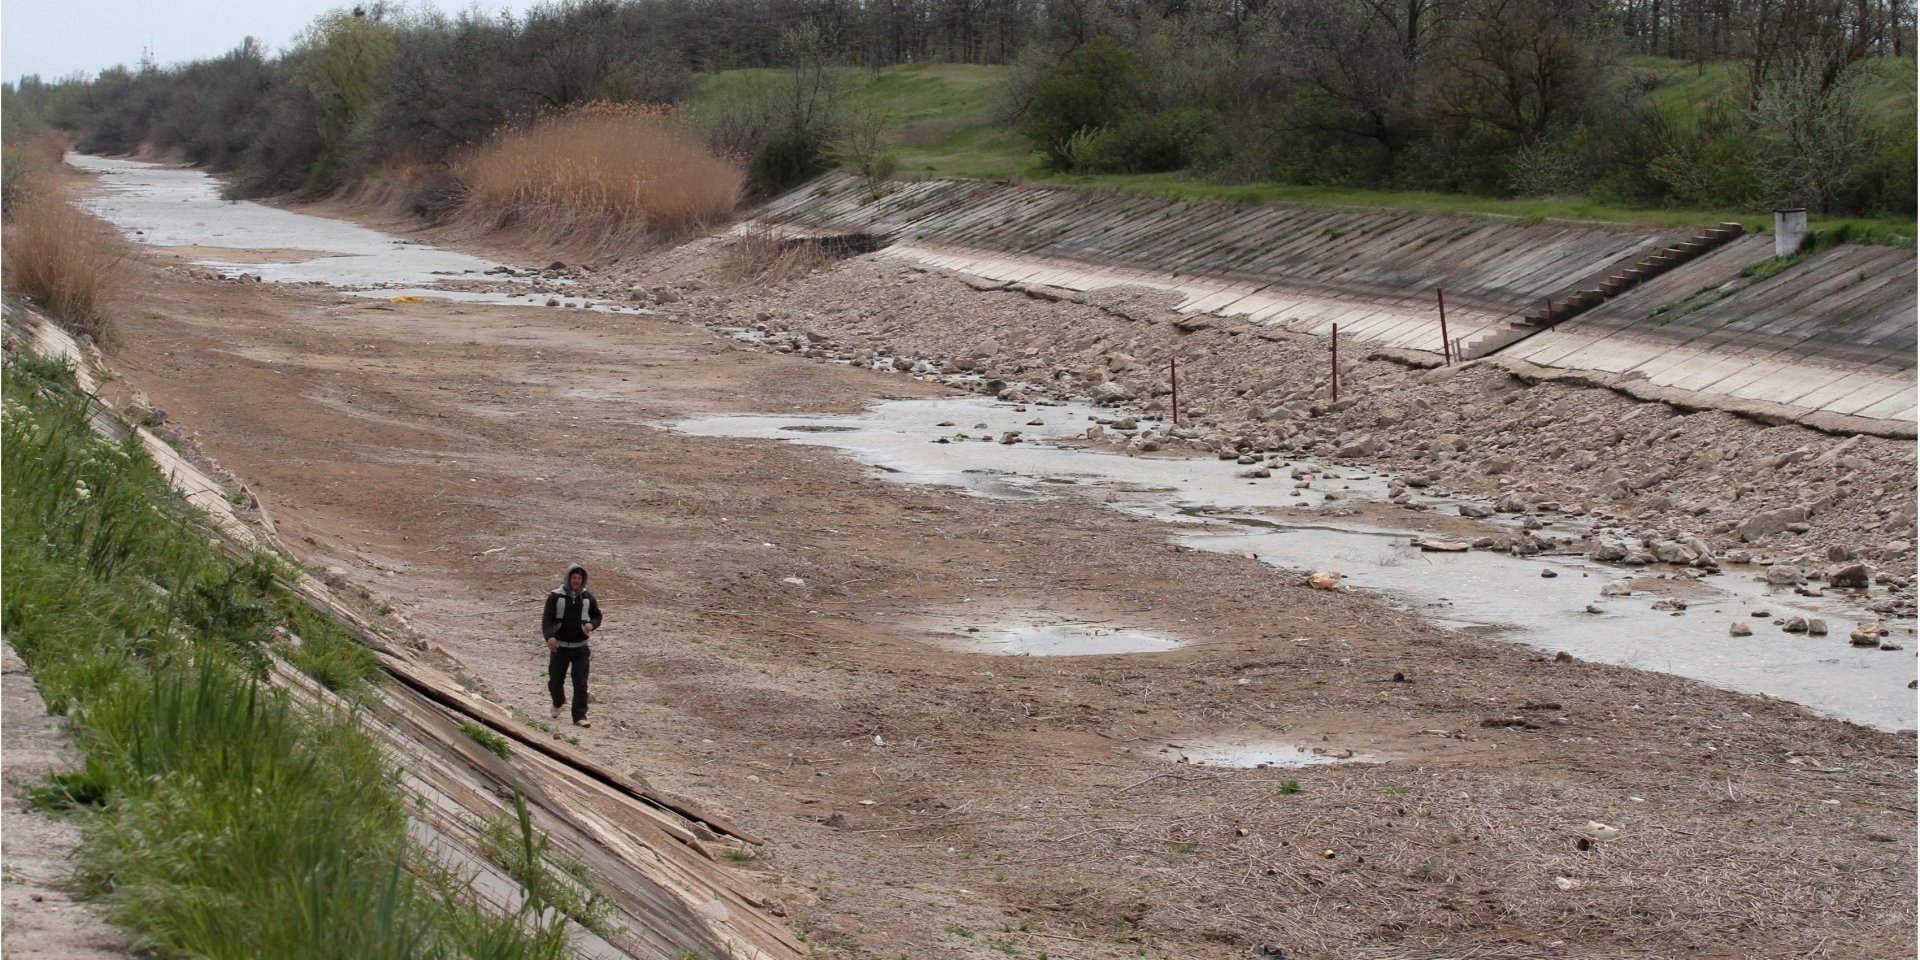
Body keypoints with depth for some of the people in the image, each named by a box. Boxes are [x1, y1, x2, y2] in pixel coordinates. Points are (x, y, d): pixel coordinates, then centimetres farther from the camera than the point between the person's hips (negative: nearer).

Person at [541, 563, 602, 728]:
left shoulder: (587, 598, 4)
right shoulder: (556, 597, -5)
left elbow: (597, 616, 15)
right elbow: (547, 618, -11)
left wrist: (591, 624, -9)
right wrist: (549, 636, -28)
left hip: (580, 648, 1)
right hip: (559, 646, -1)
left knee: (581, 684, -6)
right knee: (555, 681, 10)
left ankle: (580, 716, -1)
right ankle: (559, 703, 40)